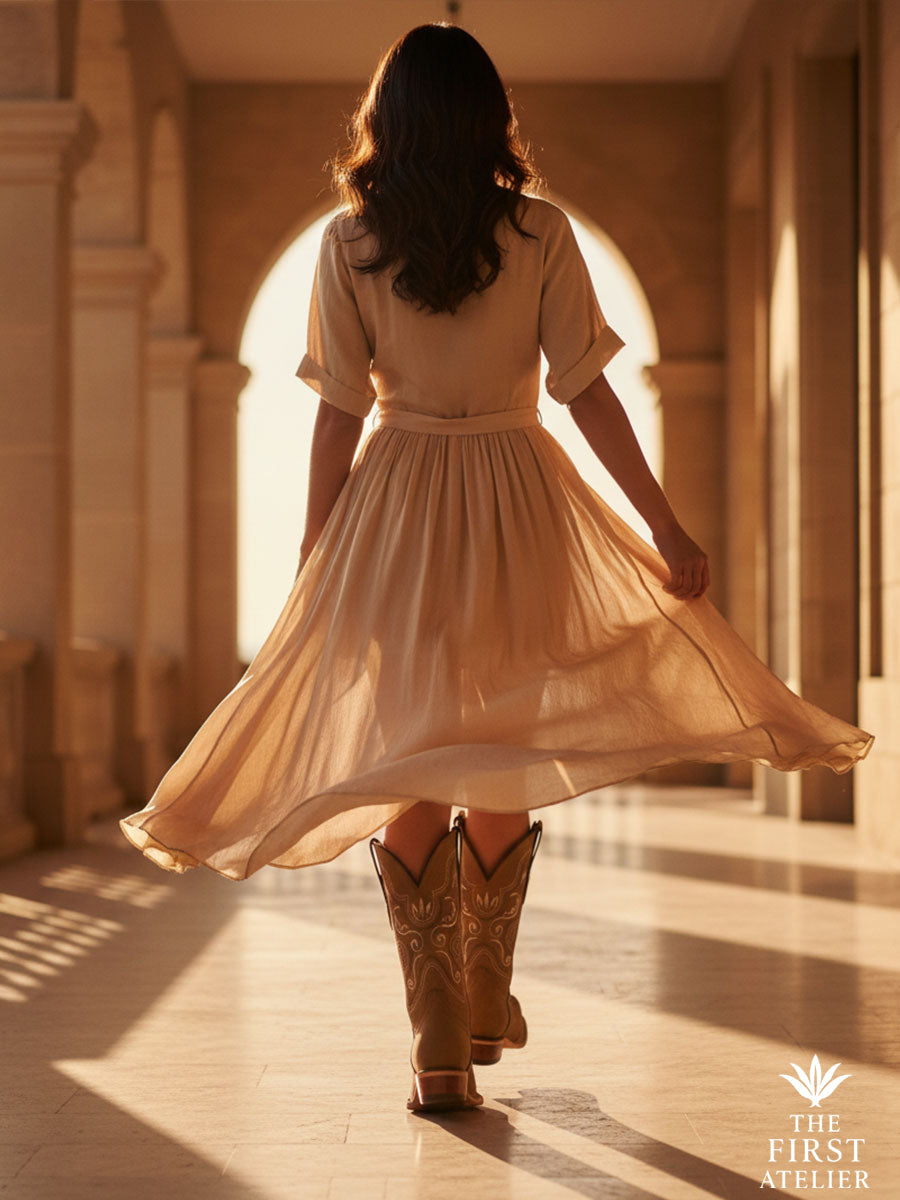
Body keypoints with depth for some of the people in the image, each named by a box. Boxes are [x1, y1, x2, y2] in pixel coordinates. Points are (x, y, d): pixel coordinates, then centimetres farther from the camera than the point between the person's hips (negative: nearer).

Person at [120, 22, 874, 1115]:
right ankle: (486, 1006, 28)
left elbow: (340, 412, -3)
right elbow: (585, 392, -7)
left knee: (409, 782, 5)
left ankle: (440, 1051, 2)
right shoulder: (541, 232, -4)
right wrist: (667, 532, -2)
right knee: (502, 773, 17)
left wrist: (313, 562, 4)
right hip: (519, 510, 0)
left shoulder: (348, 243, -3)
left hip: (395, 513, 0)